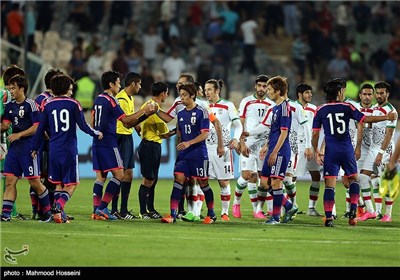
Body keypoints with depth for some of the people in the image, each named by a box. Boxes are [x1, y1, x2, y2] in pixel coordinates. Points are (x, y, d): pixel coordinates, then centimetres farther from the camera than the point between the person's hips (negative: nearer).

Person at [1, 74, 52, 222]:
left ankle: (48, 211, 13)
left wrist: (19, 135, -15)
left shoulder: (30, 105, -9)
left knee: (34, 181, -2)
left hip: (28, 147, -7)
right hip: (14, 147, 7)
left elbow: (37, 127, -12)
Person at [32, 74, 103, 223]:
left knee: (59, 183, 15)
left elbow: (41, 129, 6)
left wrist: (35, 148, 15)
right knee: (71, 184, 2)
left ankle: (58, 213, 5)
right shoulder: (74, 104, -3)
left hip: (53, 149, 3)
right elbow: (83, 125, -3)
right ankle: (58, 206, -23)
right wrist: (96, 134, 15)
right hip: (70, 149, -3)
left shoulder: (47, 105, 4)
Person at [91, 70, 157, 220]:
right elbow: (126, 120, -14)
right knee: (119, 174, -7)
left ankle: (96, 210, 1)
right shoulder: (110, 101, -12)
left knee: (100, 176, 8)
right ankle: (102, 207, -13)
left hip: (97, 143, 9)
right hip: (109, 143, -9)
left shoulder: (98, 99, 14)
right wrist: (144, 111, -9)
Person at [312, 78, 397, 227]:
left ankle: (328, 217, -9)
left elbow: (315, 133, 2)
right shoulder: (347, 107, -1)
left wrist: (316, 151, 15)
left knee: (330, 184, 0)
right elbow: (365, 119, -3)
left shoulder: (320, 110, 2)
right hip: (347, 150, 0)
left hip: (331, 151, 0)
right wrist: (387, 117, 4)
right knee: (353, 179, 18)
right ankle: (353, 212, 5)